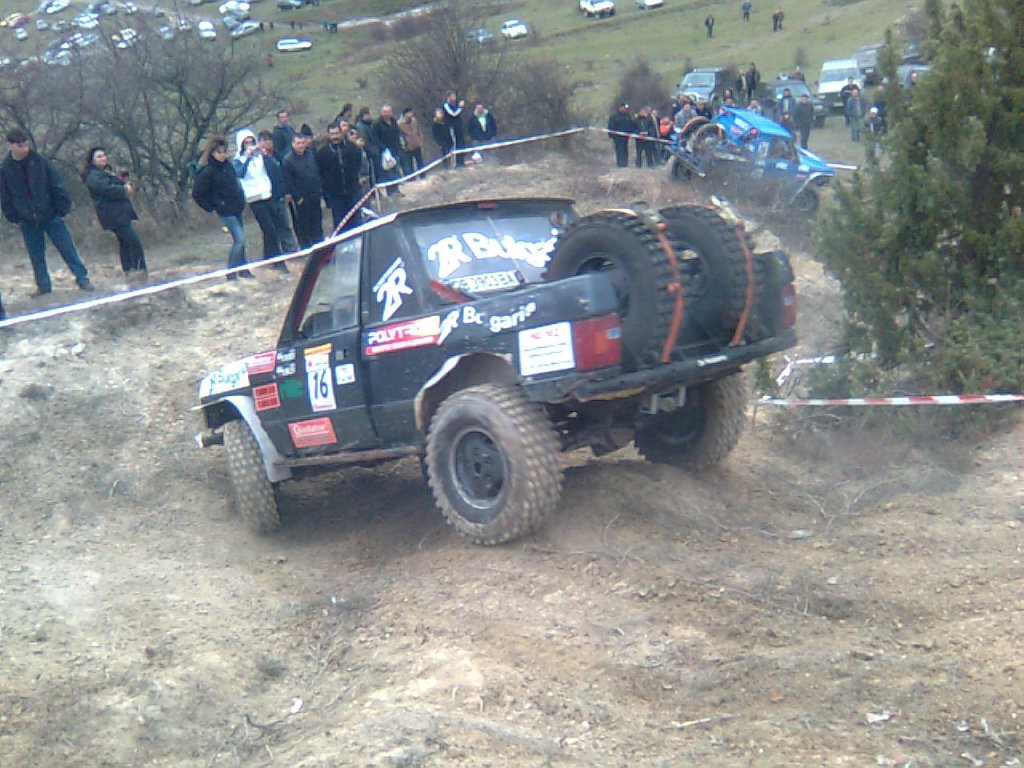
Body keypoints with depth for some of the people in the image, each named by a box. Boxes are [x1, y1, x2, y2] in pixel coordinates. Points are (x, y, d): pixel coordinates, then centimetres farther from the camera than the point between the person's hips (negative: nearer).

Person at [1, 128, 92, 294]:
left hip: (51, 216, -2)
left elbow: (57, 187, -5)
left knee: (67, 249, -1)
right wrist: (14, 218, 2)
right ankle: (43, 285, 20)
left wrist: (63, 210, -7)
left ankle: (82, 278, 7)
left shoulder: (40, 162, -8)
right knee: (36, 256, 9)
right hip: (28, 222, 2)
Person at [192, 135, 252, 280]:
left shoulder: (227, 165, 5)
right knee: (239, 239, -12)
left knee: (240, 239, 13)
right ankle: (231, 272, -4)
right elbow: (197, 194, -13)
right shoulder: (207, 172, -16)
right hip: (226, 212, -7)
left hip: (237, 209, 7)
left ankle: (242, 268, 24)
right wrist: (211, 208, -8)